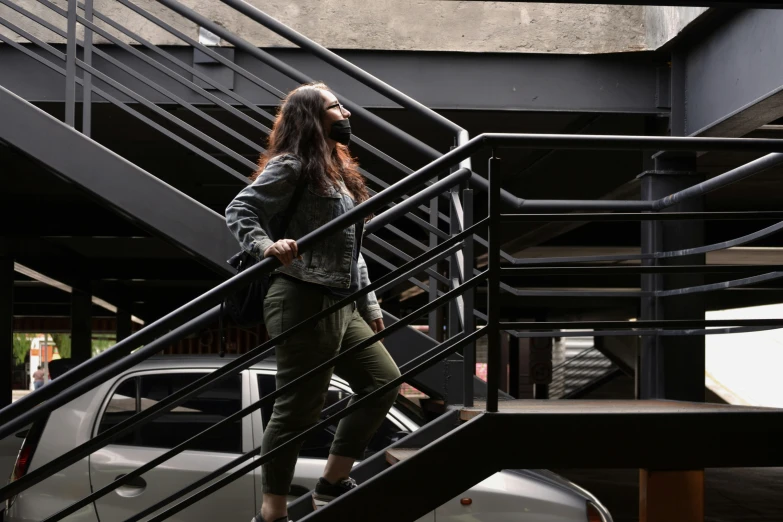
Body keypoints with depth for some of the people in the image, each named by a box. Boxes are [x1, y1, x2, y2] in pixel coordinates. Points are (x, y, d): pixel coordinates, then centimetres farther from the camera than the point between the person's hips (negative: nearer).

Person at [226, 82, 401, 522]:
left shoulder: (339, 171, 22)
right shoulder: (291, 166, -7)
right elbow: (240, 210, -15)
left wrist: (369, 303, 22)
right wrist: (266, 245, -34)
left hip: (341, 306, 10)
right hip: (304, 303, -10)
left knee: (384, 381, 12)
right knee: (299, 408, -8)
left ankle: (333, 484, 18)